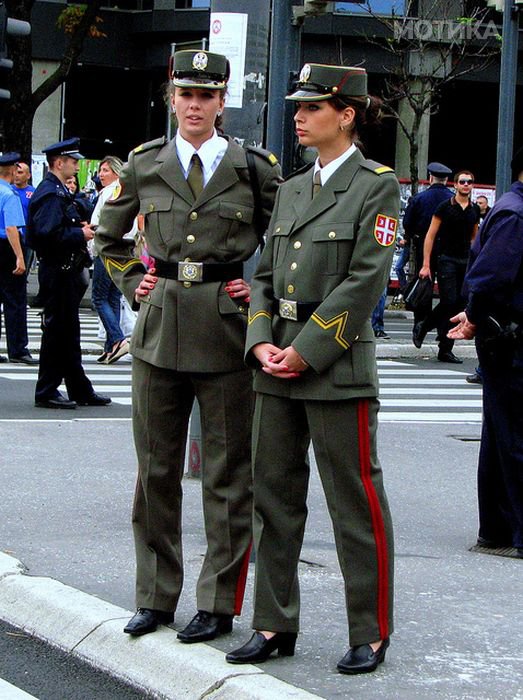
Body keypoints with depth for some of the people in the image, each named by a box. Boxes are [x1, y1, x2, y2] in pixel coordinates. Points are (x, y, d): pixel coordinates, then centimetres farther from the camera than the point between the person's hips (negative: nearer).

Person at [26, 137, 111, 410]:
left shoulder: (59, 191, 18)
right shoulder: (50, 193, -16)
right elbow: (48, 233, -25)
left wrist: (79, 226, 8)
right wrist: (80, 234, -17)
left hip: (64, 272, 11)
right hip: (58, 272, -11)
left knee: (69, 332, 14)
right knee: (56, 331, -5)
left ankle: (80, 390, 21)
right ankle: (46, 393, 2)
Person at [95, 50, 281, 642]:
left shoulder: (254, 167, -1)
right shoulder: (145, 165, 6)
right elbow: (107, 233, 21)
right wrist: (131, 282, 9)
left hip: (226, 328, -2)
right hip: (160, 327, 3)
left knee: (227, 473, 3)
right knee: (156, 470, 8)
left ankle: (218, 604, 11)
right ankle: (155, 597, 18)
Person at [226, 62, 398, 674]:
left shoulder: (377, 186, -5)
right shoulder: (291, 189, 15)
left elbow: (365, 281, -13)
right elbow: (265, 273, 13)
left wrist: (306, 349, -15)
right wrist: (262, 343, -3)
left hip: (338, 364, -7)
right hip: (278, 363, 7)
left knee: (355, 501, 0)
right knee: (274, 495, 9)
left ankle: (370, 634, 9)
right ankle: (275, 625, 18)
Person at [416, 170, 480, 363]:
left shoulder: (475, 210, 11)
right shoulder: (445, 207, -4)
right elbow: (430, 236, -4)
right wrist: (426, 265, -9)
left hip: (466, 262, 5)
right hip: (447, 259, -5)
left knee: (459, 304, 0)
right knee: (449, 302, -13)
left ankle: (445, 350, 4)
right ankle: (422, 328, 12)